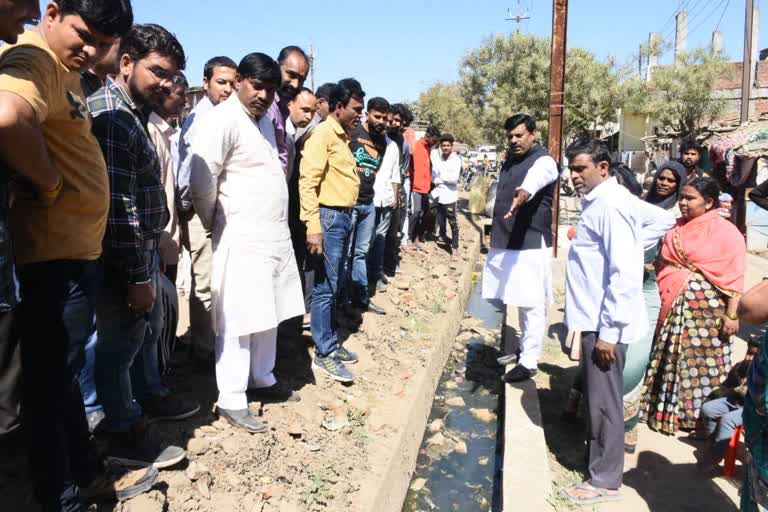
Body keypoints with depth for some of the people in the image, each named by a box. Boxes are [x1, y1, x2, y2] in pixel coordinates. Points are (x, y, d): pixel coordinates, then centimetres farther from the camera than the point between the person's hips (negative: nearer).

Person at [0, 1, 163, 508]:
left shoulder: (66, 68, 13)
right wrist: (47, 185, -23)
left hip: (79, 248, 10)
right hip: (55, 253, -10)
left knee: (65, 370, 20)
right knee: (51, 376, 4)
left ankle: (87, 471, 37)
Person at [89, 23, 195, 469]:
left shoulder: (135, 112, 11)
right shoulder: (111, 115, -21)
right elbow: (117, 206, -26)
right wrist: (138, 276, -23)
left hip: (145, 249, 10)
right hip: (124, 259, -10)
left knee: (149, 330, 23)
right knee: (121, 343, 5)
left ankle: (150, 397, 43)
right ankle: (124, 433, 21)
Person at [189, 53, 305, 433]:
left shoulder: (265, 119, 14)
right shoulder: (224, 119, -14)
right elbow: (201, 181, -19)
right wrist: (214, 223, -6)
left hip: (275, 234, 8)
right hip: (242, 238, -8)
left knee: (268, 315, 16)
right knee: (239, 321, -2)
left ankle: (262, 378, 33)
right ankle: (231, 400, 10)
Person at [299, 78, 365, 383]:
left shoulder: (343, 135, 15)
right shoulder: (323, 133, -11)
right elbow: (307, 181, -18)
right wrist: (313, 228, -23)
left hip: (344, 217, 9)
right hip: (329, 217, -9)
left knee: (334, 286, 15)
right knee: (325, 288, -2)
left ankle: (332, 343, 26)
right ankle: (324, 353, 7)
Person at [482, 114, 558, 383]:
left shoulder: (544, 161, -12)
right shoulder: (509, 161, 14)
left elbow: (534, 180, -36)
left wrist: (524, 193, -58)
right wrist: (497, 233, 22)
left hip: (531, 244, -8)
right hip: (506, 243, 8)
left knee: (532, 304, -4)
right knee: (522, 302, 19)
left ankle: (529, 361, 3)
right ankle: (524, 348, 32)